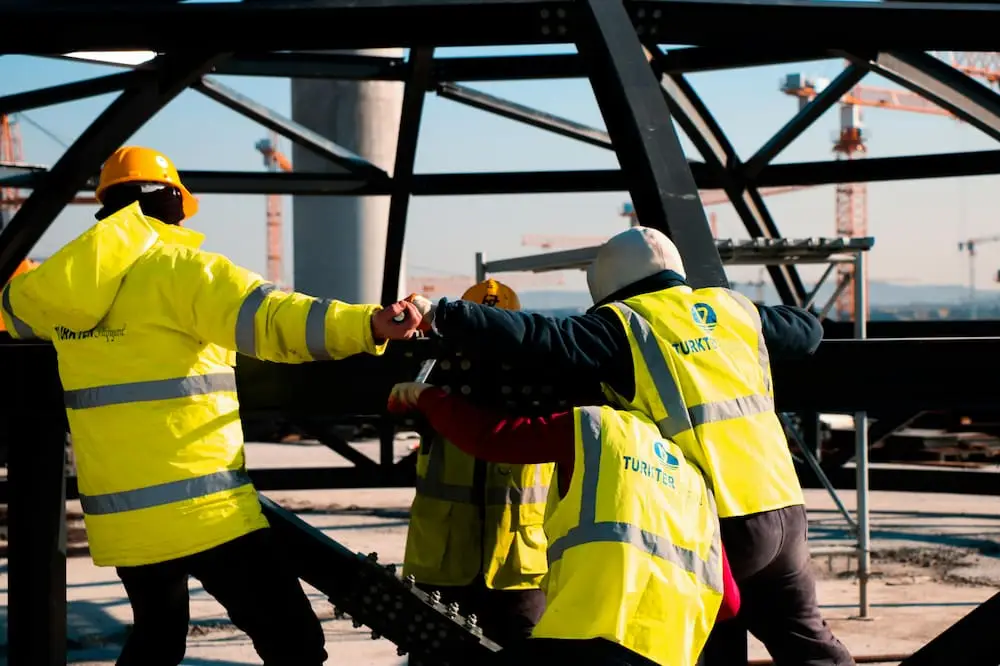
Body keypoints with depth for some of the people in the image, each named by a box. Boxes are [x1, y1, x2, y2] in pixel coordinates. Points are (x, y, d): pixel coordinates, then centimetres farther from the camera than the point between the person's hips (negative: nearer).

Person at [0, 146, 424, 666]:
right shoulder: (179, 269, -10)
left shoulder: (58, 285, 9)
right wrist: (368, 325, -39)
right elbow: (265, 316, -27)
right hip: (202, 510, -7)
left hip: (117, 515, 7)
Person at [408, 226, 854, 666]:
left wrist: (441, 316, -11)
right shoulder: (733, 308, 13)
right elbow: (808, 330, 27)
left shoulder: (624, 326, -3)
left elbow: (537, 337, -12)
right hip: (783, 506, 6)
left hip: (709, 522, -5)